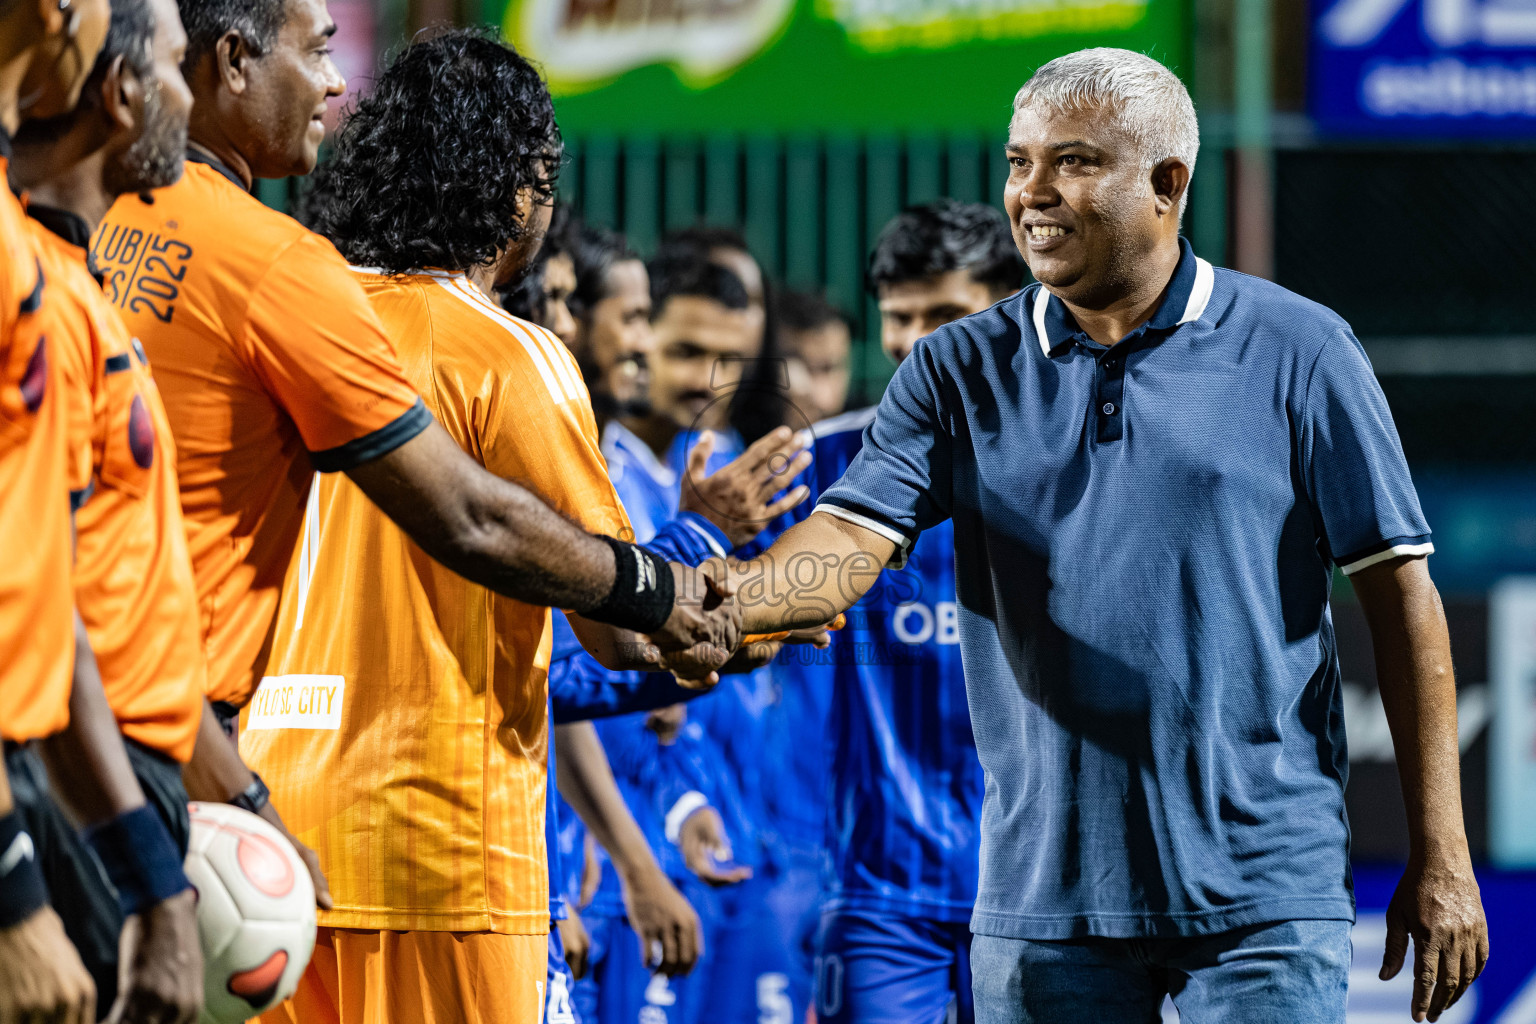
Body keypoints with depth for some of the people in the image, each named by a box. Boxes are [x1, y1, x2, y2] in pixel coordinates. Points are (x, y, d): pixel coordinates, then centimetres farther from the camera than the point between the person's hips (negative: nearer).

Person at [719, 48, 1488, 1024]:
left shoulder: (1296, 352, 0)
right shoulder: (962, 370, 7)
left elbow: (1401, 595, 1)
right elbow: (853, 540, -7)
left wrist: (1441, 860, -3)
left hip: (1260, 896, -3)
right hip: (1043, 897, 3)